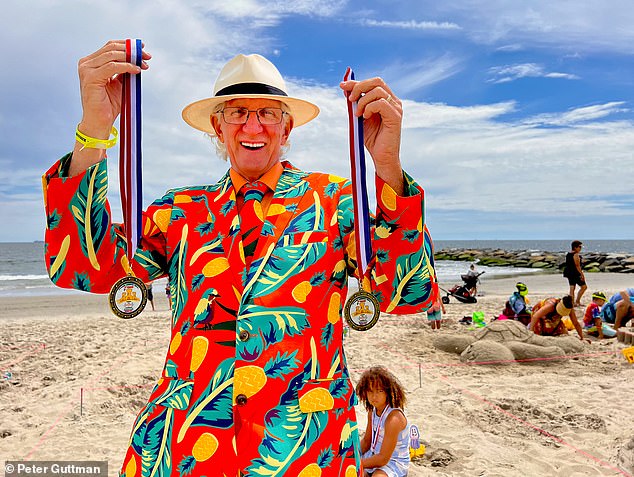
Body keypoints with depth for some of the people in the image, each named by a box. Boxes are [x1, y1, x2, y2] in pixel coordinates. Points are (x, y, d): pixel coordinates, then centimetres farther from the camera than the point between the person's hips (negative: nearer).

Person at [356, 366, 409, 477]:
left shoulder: (394, 418, -28)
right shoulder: (372, 411, -2)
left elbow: (383, 459, -26)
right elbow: (366, 441, 10)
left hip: (394, 463, -8)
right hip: (374, 456, 8)